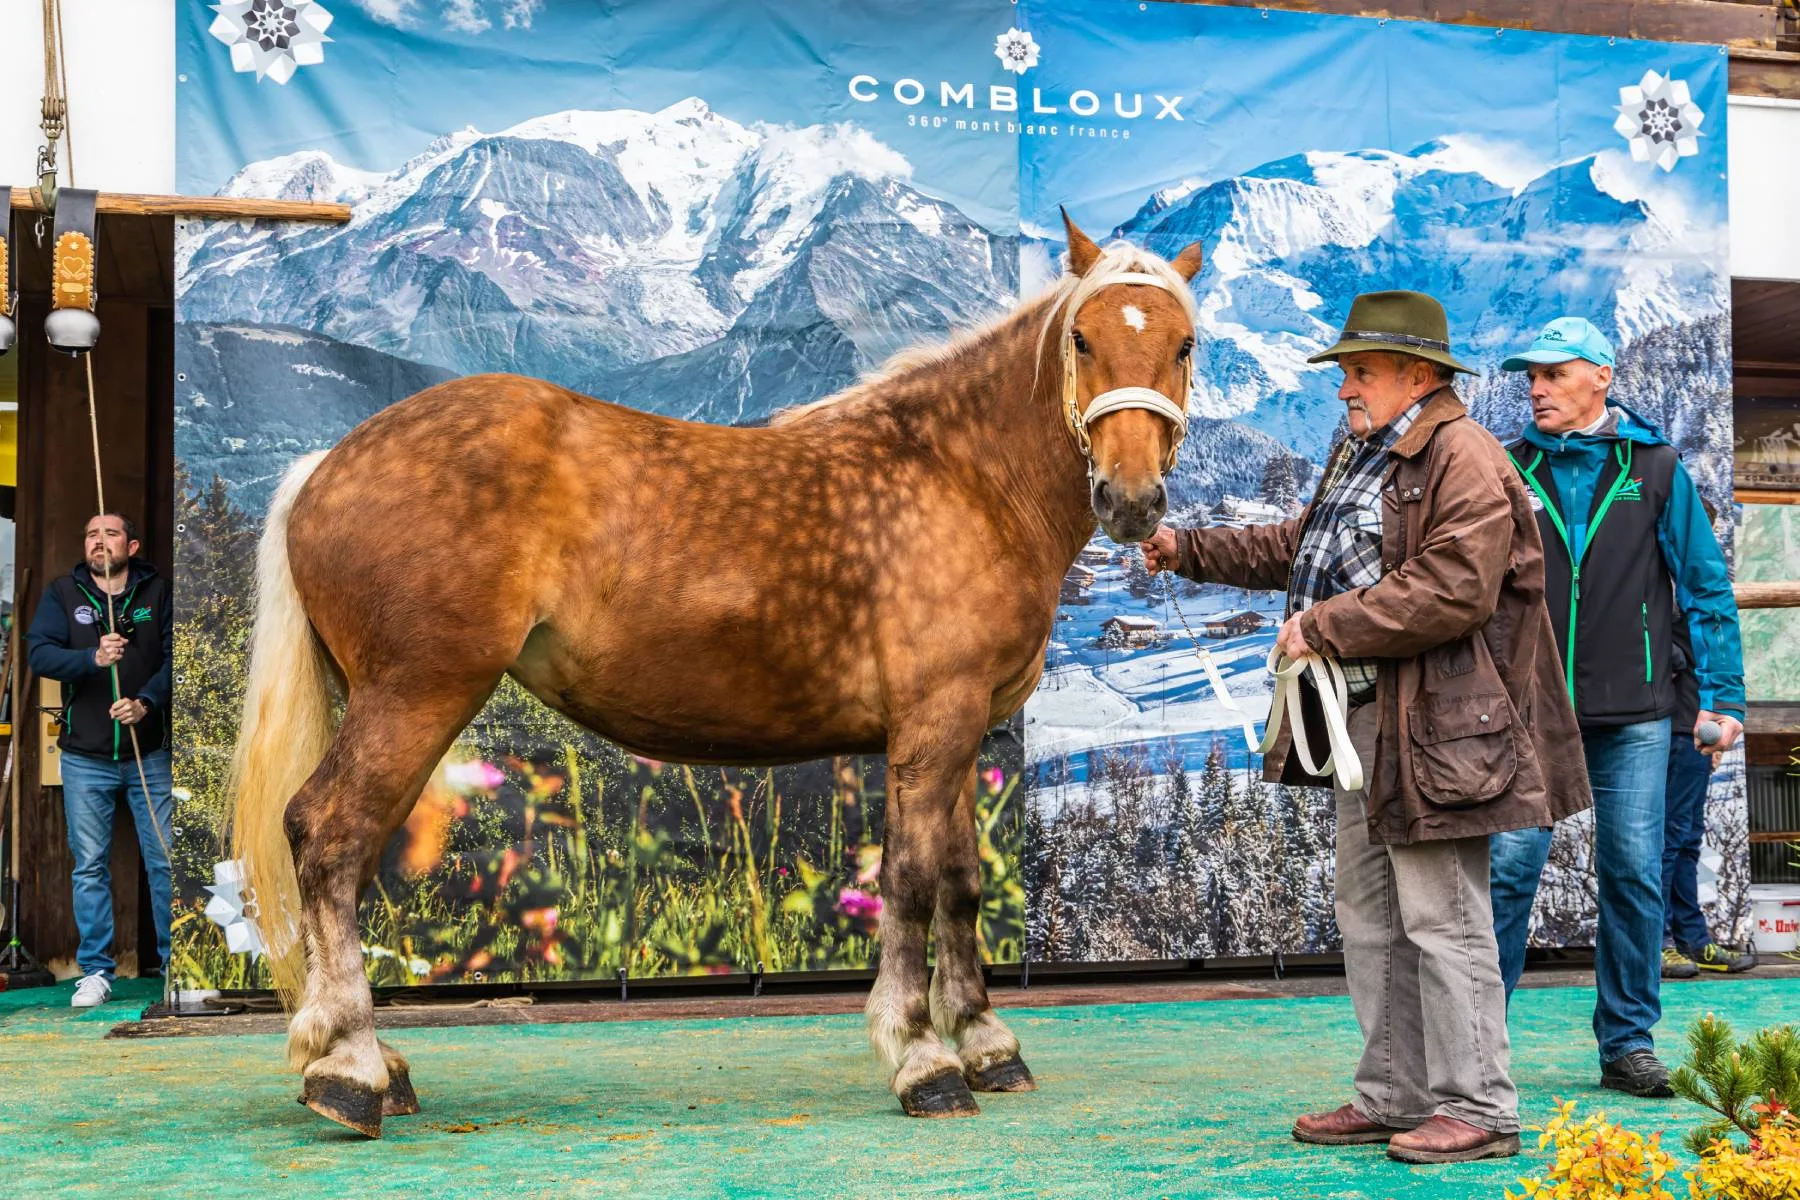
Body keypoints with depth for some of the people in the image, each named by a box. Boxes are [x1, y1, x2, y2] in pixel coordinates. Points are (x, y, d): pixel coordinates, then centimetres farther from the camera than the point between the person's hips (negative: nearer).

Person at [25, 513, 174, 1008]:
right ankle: (95, 972, 13)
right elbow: (40, 653, -7)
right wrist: (93, 658, -24)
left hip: (150, 753, -1)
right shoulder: (61, 594, 5)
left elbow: (175, 656, -4)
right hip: (85, 758, 1)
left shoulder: (158, 591, 3)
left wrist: (145, 702, -20)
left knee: (166, 861, 1)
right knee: (90, 867, 5)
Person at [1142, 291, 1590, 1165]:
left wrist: (1324, 627, -19)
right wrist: (1190, 551, 26)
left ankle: (1478, 1111, 4)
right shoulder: (1362, 455, 19)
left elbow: (1452, 591, -24)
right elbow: (1300, 548, 30)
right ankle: (1394, 1098, 22)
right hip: (1363, 718, 10)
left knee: (1442, 919, -6)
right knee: (1368, 916, 13)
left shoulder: (1462, 458, -13)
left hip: (1434, 728, -10)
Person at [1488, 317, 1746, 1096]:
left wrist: (1721, 694, 1)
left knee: (1634, 876, 4)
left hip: (1633, 715, 0)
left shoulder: (1654, 468, 5)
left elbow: (1705, 585, 6)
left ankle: (1628, 1044, 16)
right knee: (1508, 868, -5)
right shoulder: (1511, 469, 7)